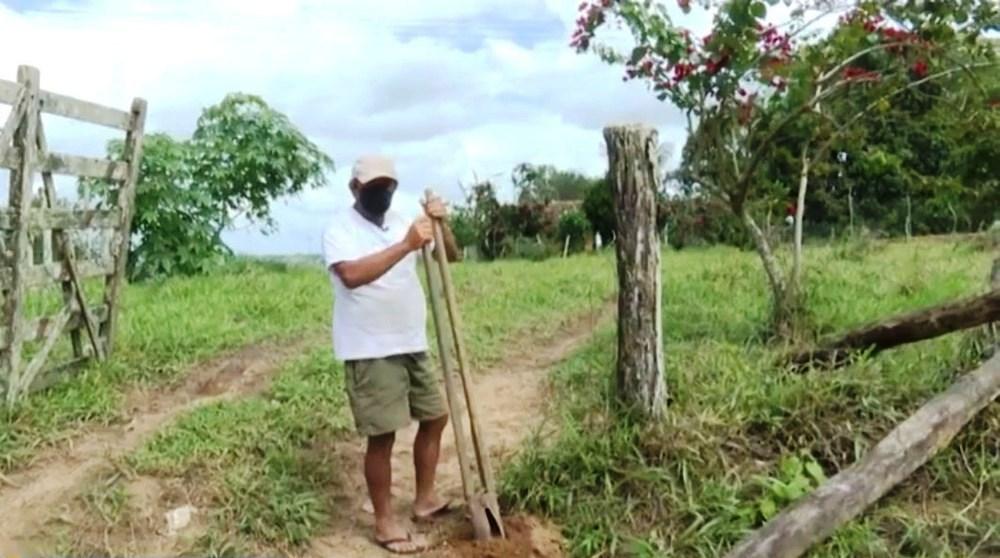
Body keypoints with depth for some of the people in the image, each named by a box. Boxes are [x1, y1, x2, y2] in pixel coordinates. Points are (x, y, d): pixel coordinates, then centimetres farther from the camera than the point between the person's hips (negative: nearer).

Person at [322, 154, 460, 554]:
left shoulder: (404, 217, 8)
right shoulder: (340, 228, -12)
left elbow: (450, 256, 11)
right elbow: (352, 274, -31)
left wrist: (441, 224, -9)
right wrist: (406, 245, -36)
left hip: (412, 344, 8)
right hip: (368, 351, -7)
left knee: (434, 417, 16)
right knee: (383, 435, -3)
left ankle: (425, 500, 34)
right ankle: (385, 524, 12)